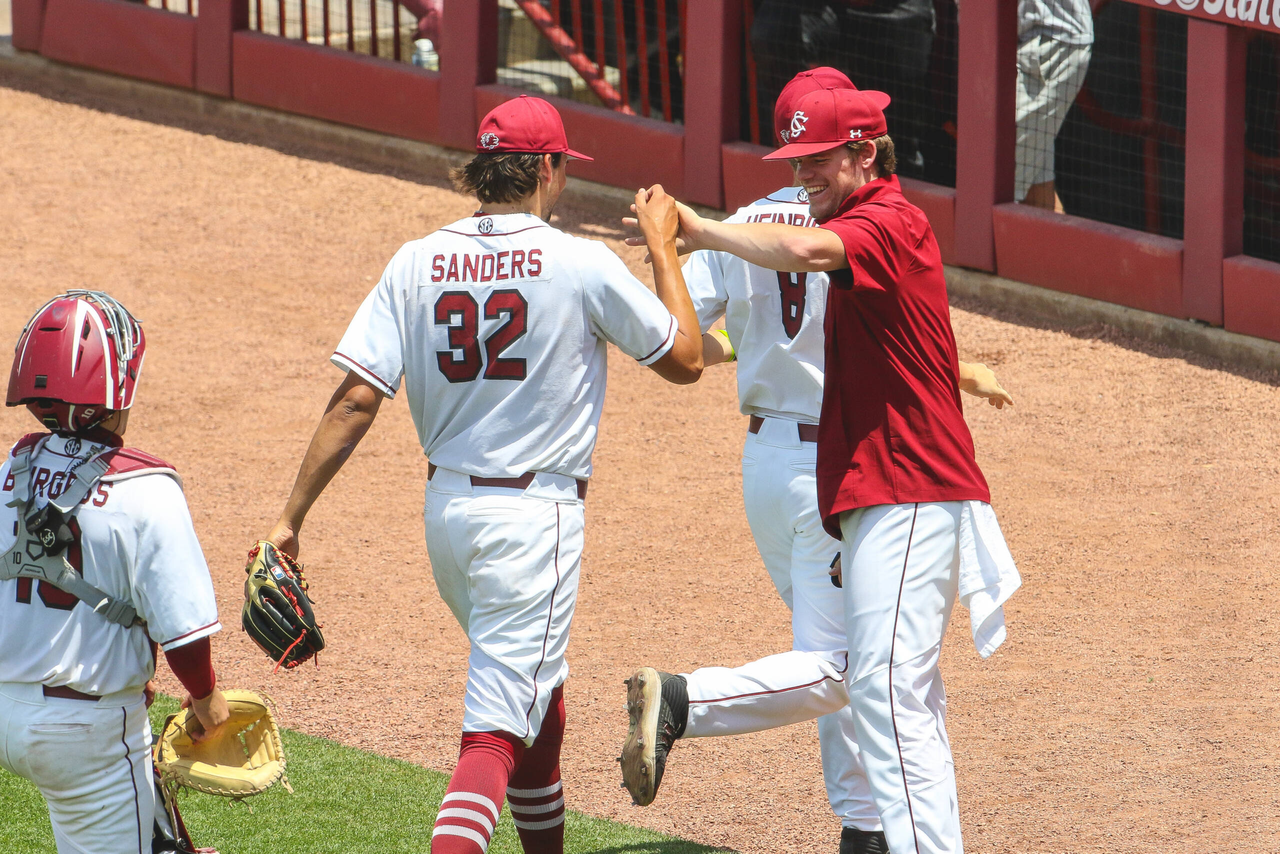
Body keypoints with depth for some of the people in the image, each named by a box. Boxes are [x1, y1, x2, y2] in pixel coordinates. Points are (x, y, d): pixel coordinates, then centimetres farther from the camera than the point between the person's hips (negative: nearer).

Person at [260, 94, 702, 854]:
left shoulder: (417, 263, 0)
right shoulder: (581, 265, -11)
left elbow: (355, 400, -6)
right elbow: (685, 359, 1)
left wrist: (291, 518, -4)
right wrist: (662, 244, 13)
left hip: (447, 510, 6)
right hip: (535, 515, -6)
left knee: (534, 687, 26)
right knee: (497, 727, -10)